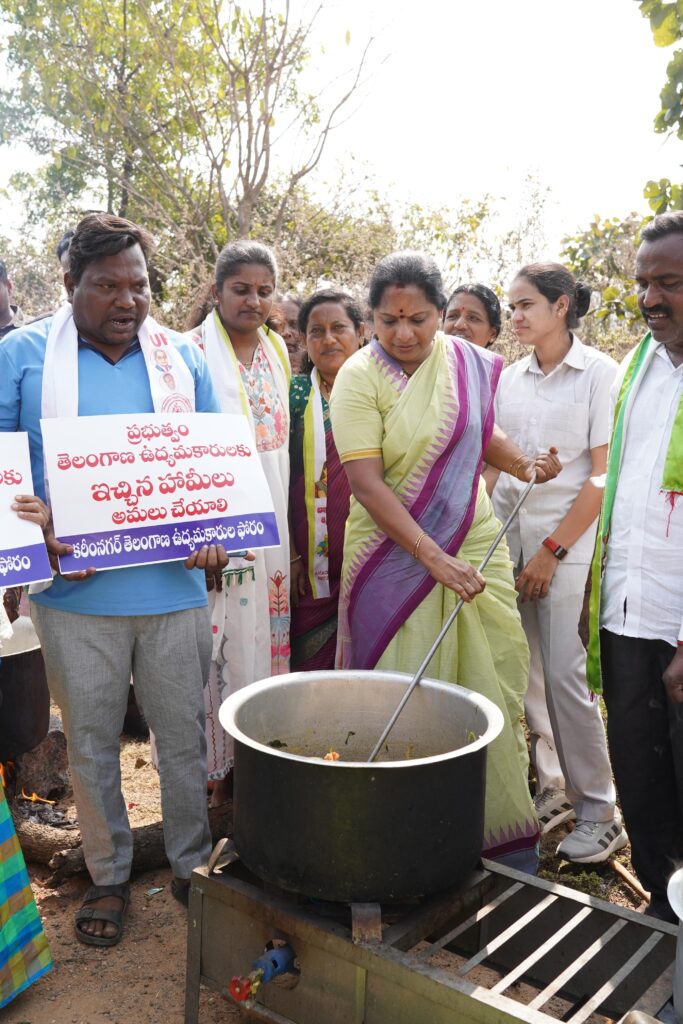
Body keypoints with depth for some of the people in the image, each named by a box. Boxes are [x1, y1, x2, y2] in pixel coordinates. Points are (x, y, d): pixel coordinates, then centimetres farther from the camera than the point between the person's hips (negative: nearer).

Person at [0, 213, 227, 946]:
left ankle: (192, 864, 31)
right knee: (90, 740, 11)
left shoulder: (182, 358, 8)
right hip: (75, 589, -1)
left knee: (185, 733, 11)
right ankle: (108, 875, 31)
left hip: (172, 585, 2)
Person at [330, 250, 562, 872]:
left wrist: (524, 463, 6)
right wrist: (433, 557, -24)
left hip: (474, 548, 4)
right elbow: (366, 482, -18)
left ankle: (504, 834, 26)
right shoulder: (361, 377, -11)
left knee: (494, 687, 9)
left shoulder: (469, 362, 3)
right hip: (398, 558, -4)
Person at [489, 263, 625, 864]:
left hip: (567, 542, -5)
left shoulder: (600, 374, -5)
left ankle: (600, 813, 11)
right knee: (526, 673, 7)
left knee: (565, 676, -6)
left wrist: (553, 550, -12)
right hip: (508, 536, 5)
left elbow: (604, 475, -9)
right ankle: (554, 790, 25)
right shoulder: (510, 379, 11)